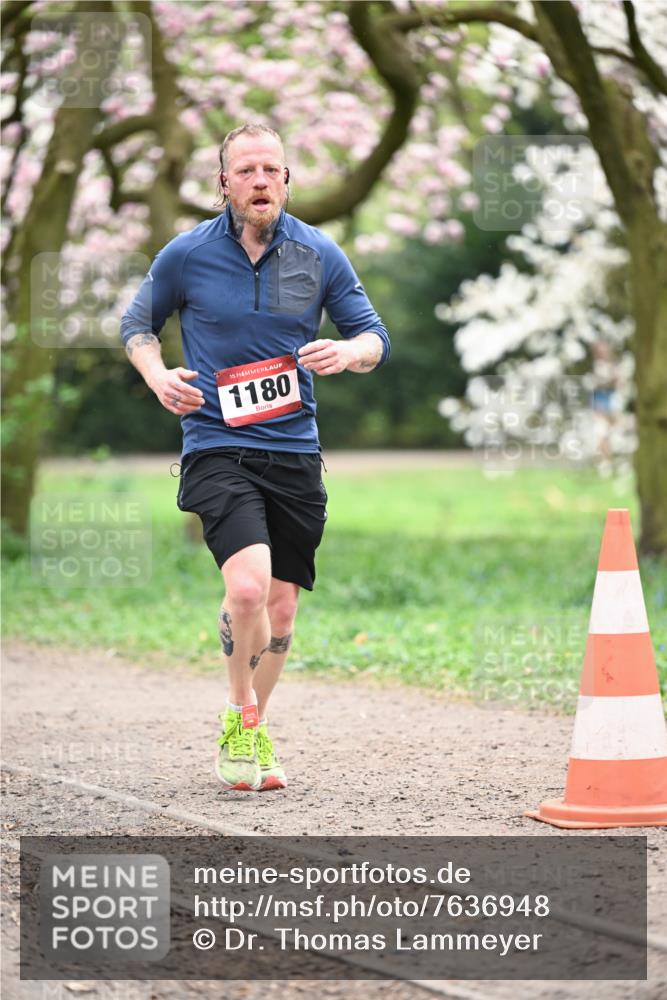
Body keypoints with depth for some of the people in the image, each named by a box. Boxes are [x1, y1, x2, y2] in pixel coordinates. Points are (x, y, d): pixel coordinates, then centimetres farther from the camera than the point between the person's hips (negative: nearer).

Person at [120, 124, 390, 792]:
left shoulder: (319, 255, 3)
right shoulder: (187, 255, -2)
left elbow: (374, 336, 10)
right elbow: (137, 322, 13)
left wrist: (348, 352, -14)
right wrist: (157, 376, -6)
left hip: (295, 453, 3)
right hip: (217, 448, -3)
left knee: (280, 609, 8)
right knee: (248, 587, -23)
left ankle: (252, 730, 29)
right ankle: (240, 714, 0)